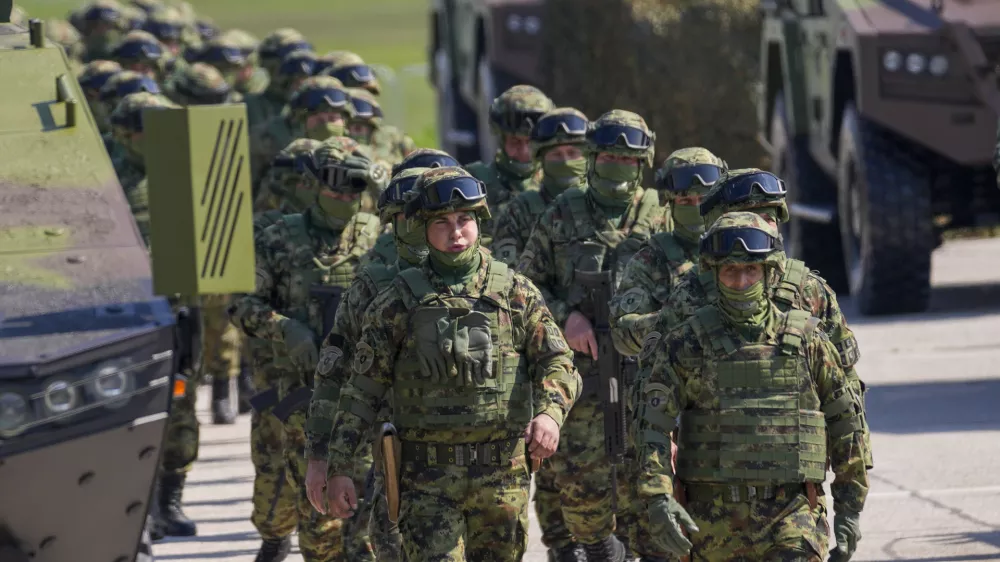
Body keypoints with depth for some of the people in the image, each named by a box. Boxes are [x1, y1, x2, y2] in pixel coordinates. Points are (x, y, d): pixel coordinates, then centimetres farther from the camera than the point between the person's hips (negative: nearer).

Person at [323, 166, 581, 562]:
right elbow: (361, 389, 4)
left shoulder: (515, 292, 6)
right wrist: (340, 468, -2)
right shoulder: (400, 301, 3)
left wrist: (550, 412, -16)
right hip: (428, 473, -2)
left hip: (502, 471, 2)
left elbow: (556, 362, 6)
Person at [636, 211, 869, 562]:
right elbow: (653, 424, -4)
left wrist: (851, 507, 9)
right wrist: (658, 500, -17)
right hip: (714, 515, 1)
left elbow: (846, 422, 11)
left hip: (792, 511, -1)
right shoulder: (687, 344, 2)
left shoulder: (806, 339, 5)